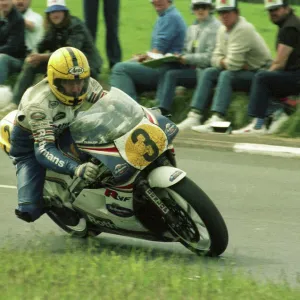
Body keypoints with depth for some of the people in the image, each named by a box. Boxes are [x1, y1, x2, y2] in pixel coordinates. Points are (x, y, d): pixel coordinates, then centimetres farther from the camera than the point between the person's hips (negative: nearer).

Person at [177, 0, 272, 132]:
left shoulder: (243, 29, -22)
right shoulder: (223, 30, 8)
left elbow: (233, 64, -25)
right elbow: (216, 59, 7)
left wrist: (223, 62, -4)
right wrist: (226, 62, -13)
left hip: (258, 73, -9)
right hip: (242, 71, 9)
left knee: (226, 75, -30)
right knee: (208, 73, -4)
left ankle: (217, 119, -41)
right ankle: (194, 116, -12)